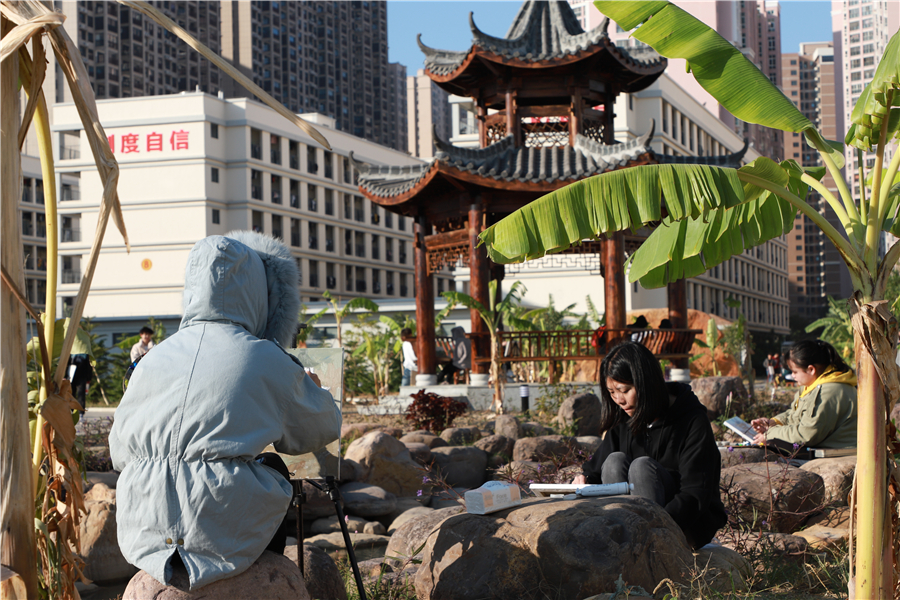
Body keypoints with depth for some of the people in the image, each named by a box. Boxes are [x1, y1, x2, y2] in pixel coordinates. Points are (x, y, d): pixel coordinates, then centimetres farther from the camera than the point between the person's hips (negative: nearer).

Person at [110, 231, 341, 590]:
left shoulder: (153, 360, 6)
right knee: (274, 470, 26)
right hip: (225, 536, -4)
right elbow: (323, 429, 13)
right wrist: (309, 389, 35)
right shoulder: (266, 360, -3)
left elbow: (120, 452, 15)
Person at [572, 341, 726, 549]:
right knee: (616, 460, -21)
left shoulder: (693, 421, -13)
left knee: (642, 466, -28)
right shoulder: (622, 420, 4)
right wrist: (585, 480, -14)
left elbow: (695, 495, -21)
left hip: (692, 524, -5)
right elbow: (598, 466, 12)